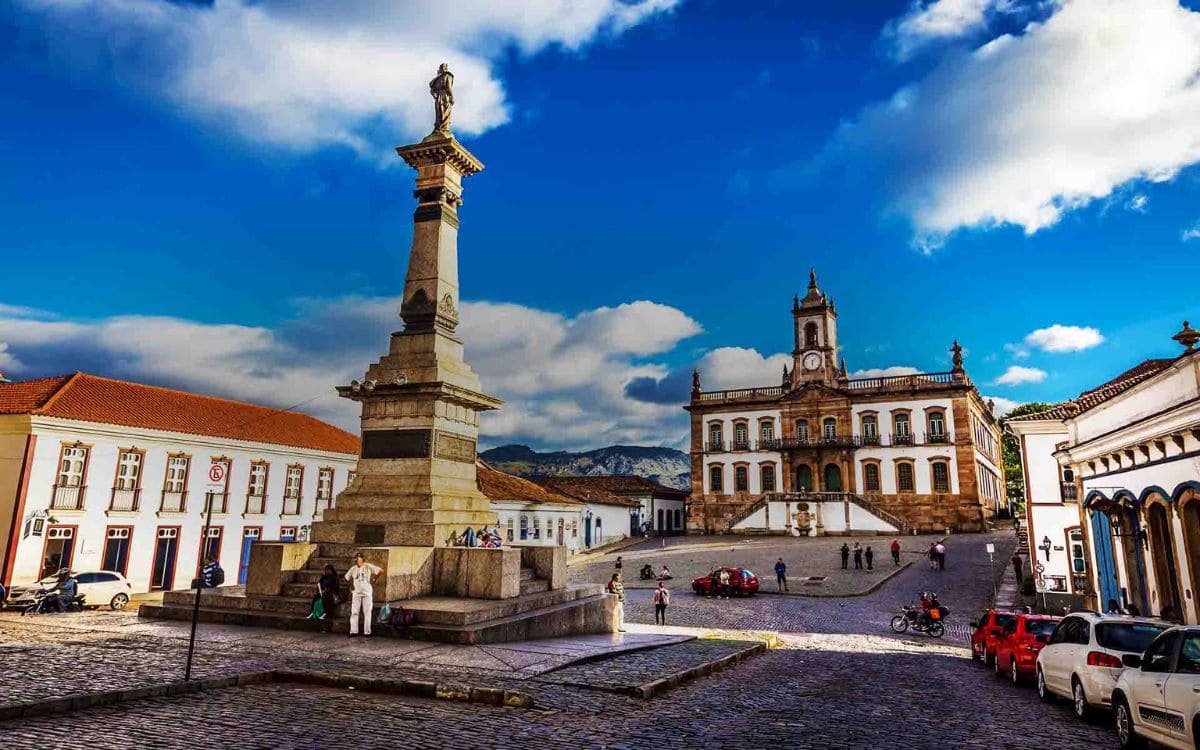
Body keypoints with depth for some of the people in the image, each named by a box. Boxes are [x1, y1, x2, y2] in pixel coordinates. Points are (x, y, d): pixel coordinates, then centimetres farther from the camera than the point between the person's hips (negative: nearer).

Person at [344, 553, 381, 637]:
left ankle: (367, 632, 7)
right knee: (354, 612, 2)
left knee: (367, 613, 1)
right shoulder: (353, 568, 5)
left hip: (367, 593, -3)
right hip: (356, 593, 3)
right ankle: (353, 631, 8)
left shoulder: (368, 566, -7)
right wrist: (351, 585, 8)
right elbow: (347, 577, 19)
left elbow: (380, 570, -7)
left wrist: (373, 579, -5)